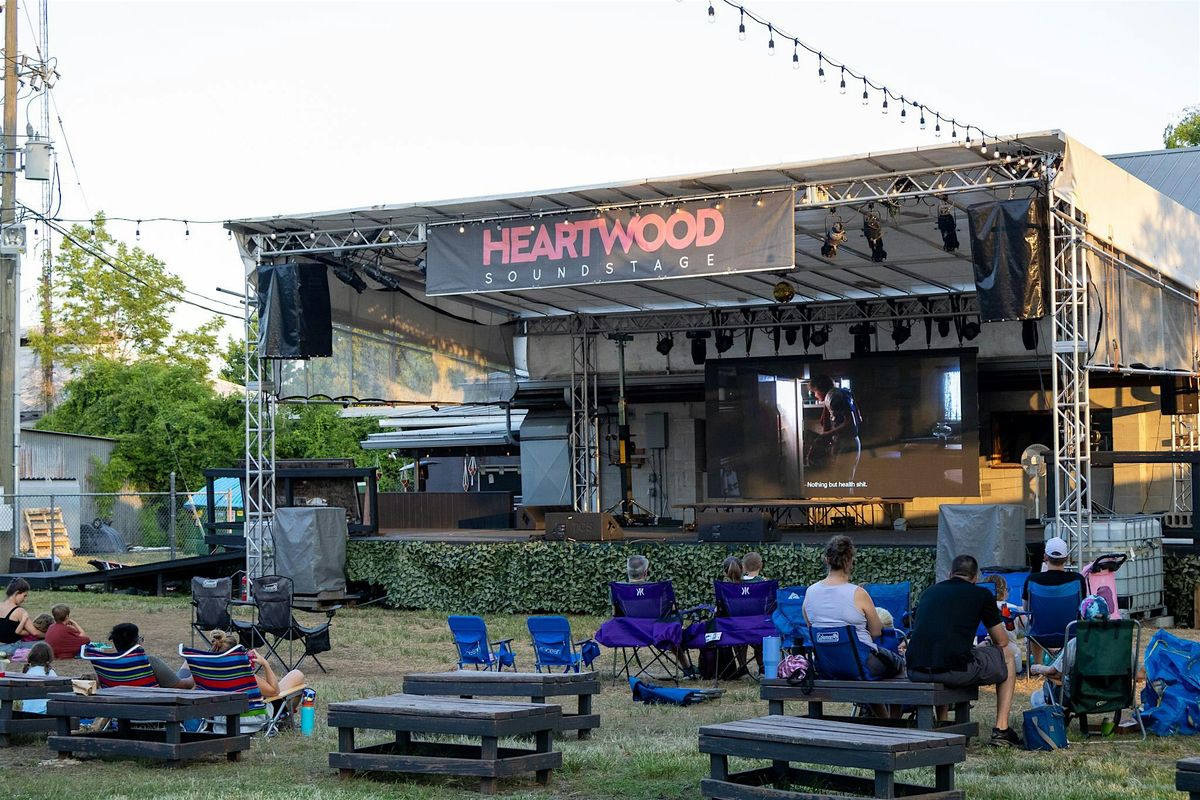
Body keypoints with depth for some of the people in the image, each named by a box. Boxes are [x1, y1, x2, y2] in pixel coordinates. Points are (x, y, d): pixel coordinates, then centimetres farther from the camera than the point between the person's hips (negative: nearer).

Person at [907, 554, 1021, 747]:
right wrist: (989, 642, 45)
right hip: (956, 671, -5)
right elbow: (1002, 641, 19)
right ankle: (1001, 729, 18)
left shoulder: (928, 592, 24)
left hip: (915, 672, 5)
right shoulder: (981, 594, 12)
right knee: (1007, 655, 23)